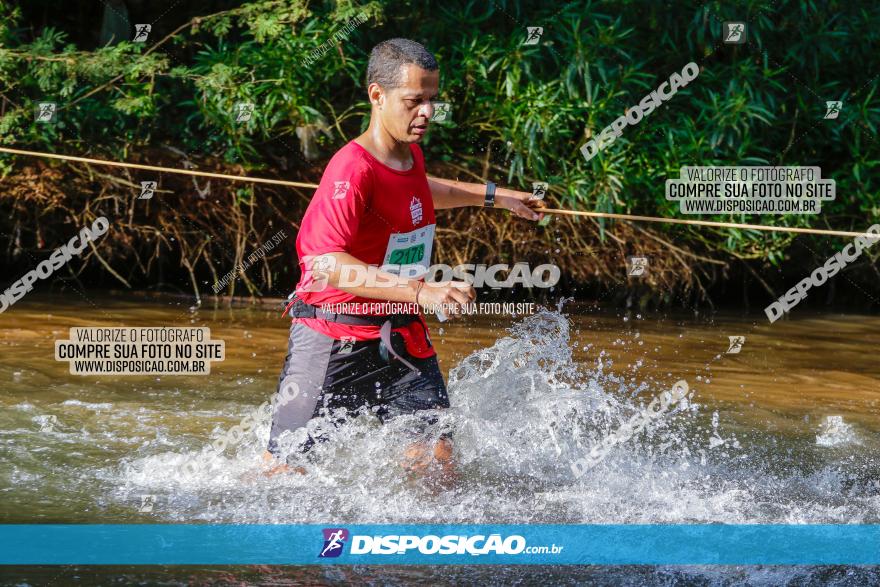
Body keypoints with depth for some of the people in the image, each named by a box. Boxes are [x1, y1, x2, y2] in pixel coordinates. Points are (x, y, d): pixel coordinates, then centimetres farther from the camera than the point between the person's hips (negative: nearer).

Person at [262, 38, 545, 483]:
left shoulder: (411, 155, 8)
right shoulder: (353, 169, -19)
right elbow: (327, 264, -29)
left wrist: (493, 195, 39)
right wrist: (420, 291, -34)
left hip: (401, 335, 7)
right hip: (333, 336, -7)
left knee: (437, 463, -8)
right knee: (282, 476, -2)